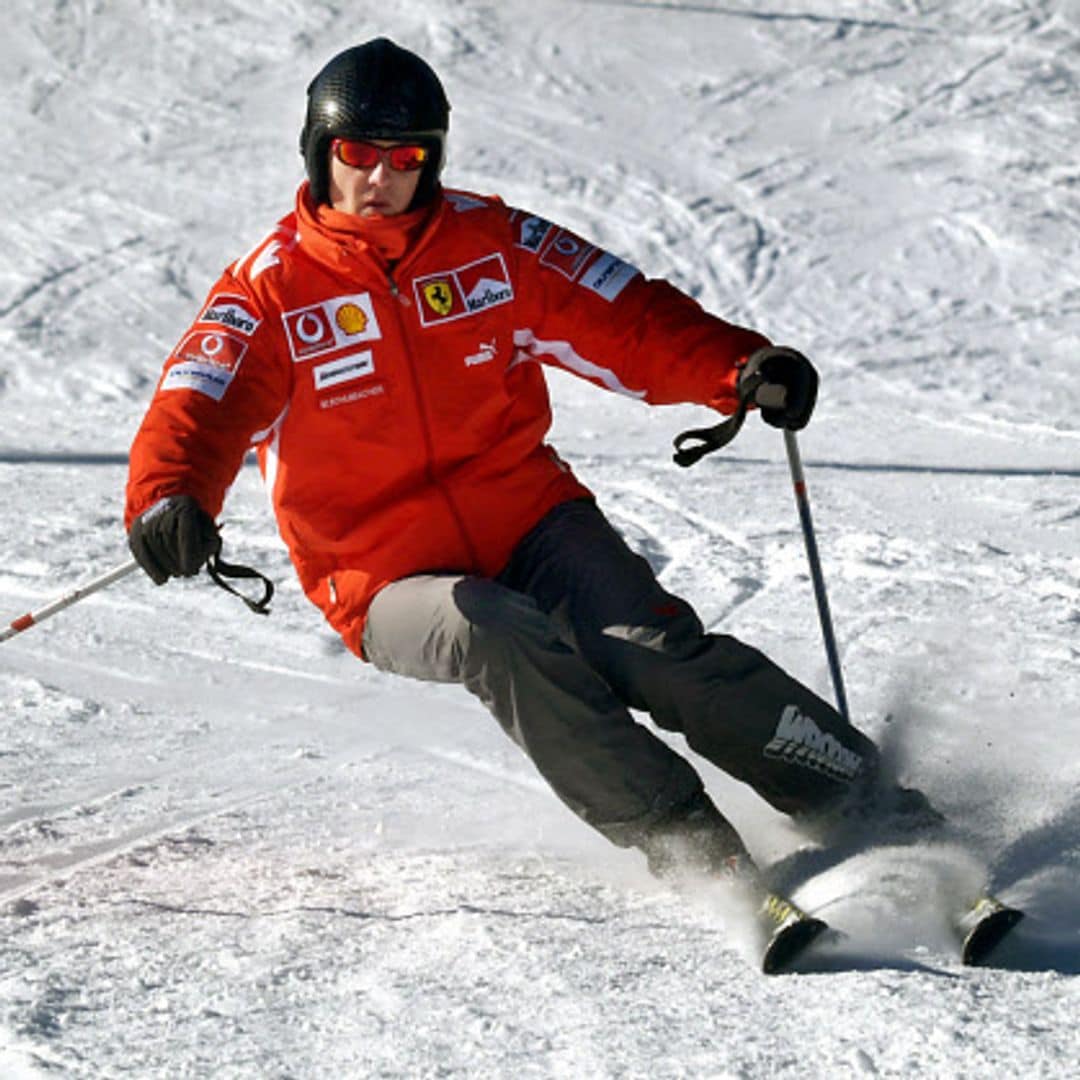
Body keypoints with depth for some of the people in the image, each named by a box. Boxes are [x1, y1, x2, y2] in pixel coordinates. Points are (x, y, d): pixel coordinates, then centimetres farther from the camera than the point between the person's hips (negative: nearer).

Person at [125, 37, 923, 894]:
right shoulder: (270, 291, -3)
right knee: (499, 636, -34)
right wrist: (169, 498, -39)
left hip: (530, 523, 2)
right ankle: (697, 852, -32)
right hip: (396, 587, -2)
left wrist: (740, 365, -15)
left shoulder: (489, 243, 5)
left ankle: (874, 802, -17)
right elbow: (200, 407, -16)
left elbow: (626, 321, 4)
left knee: (656, 650, -24)